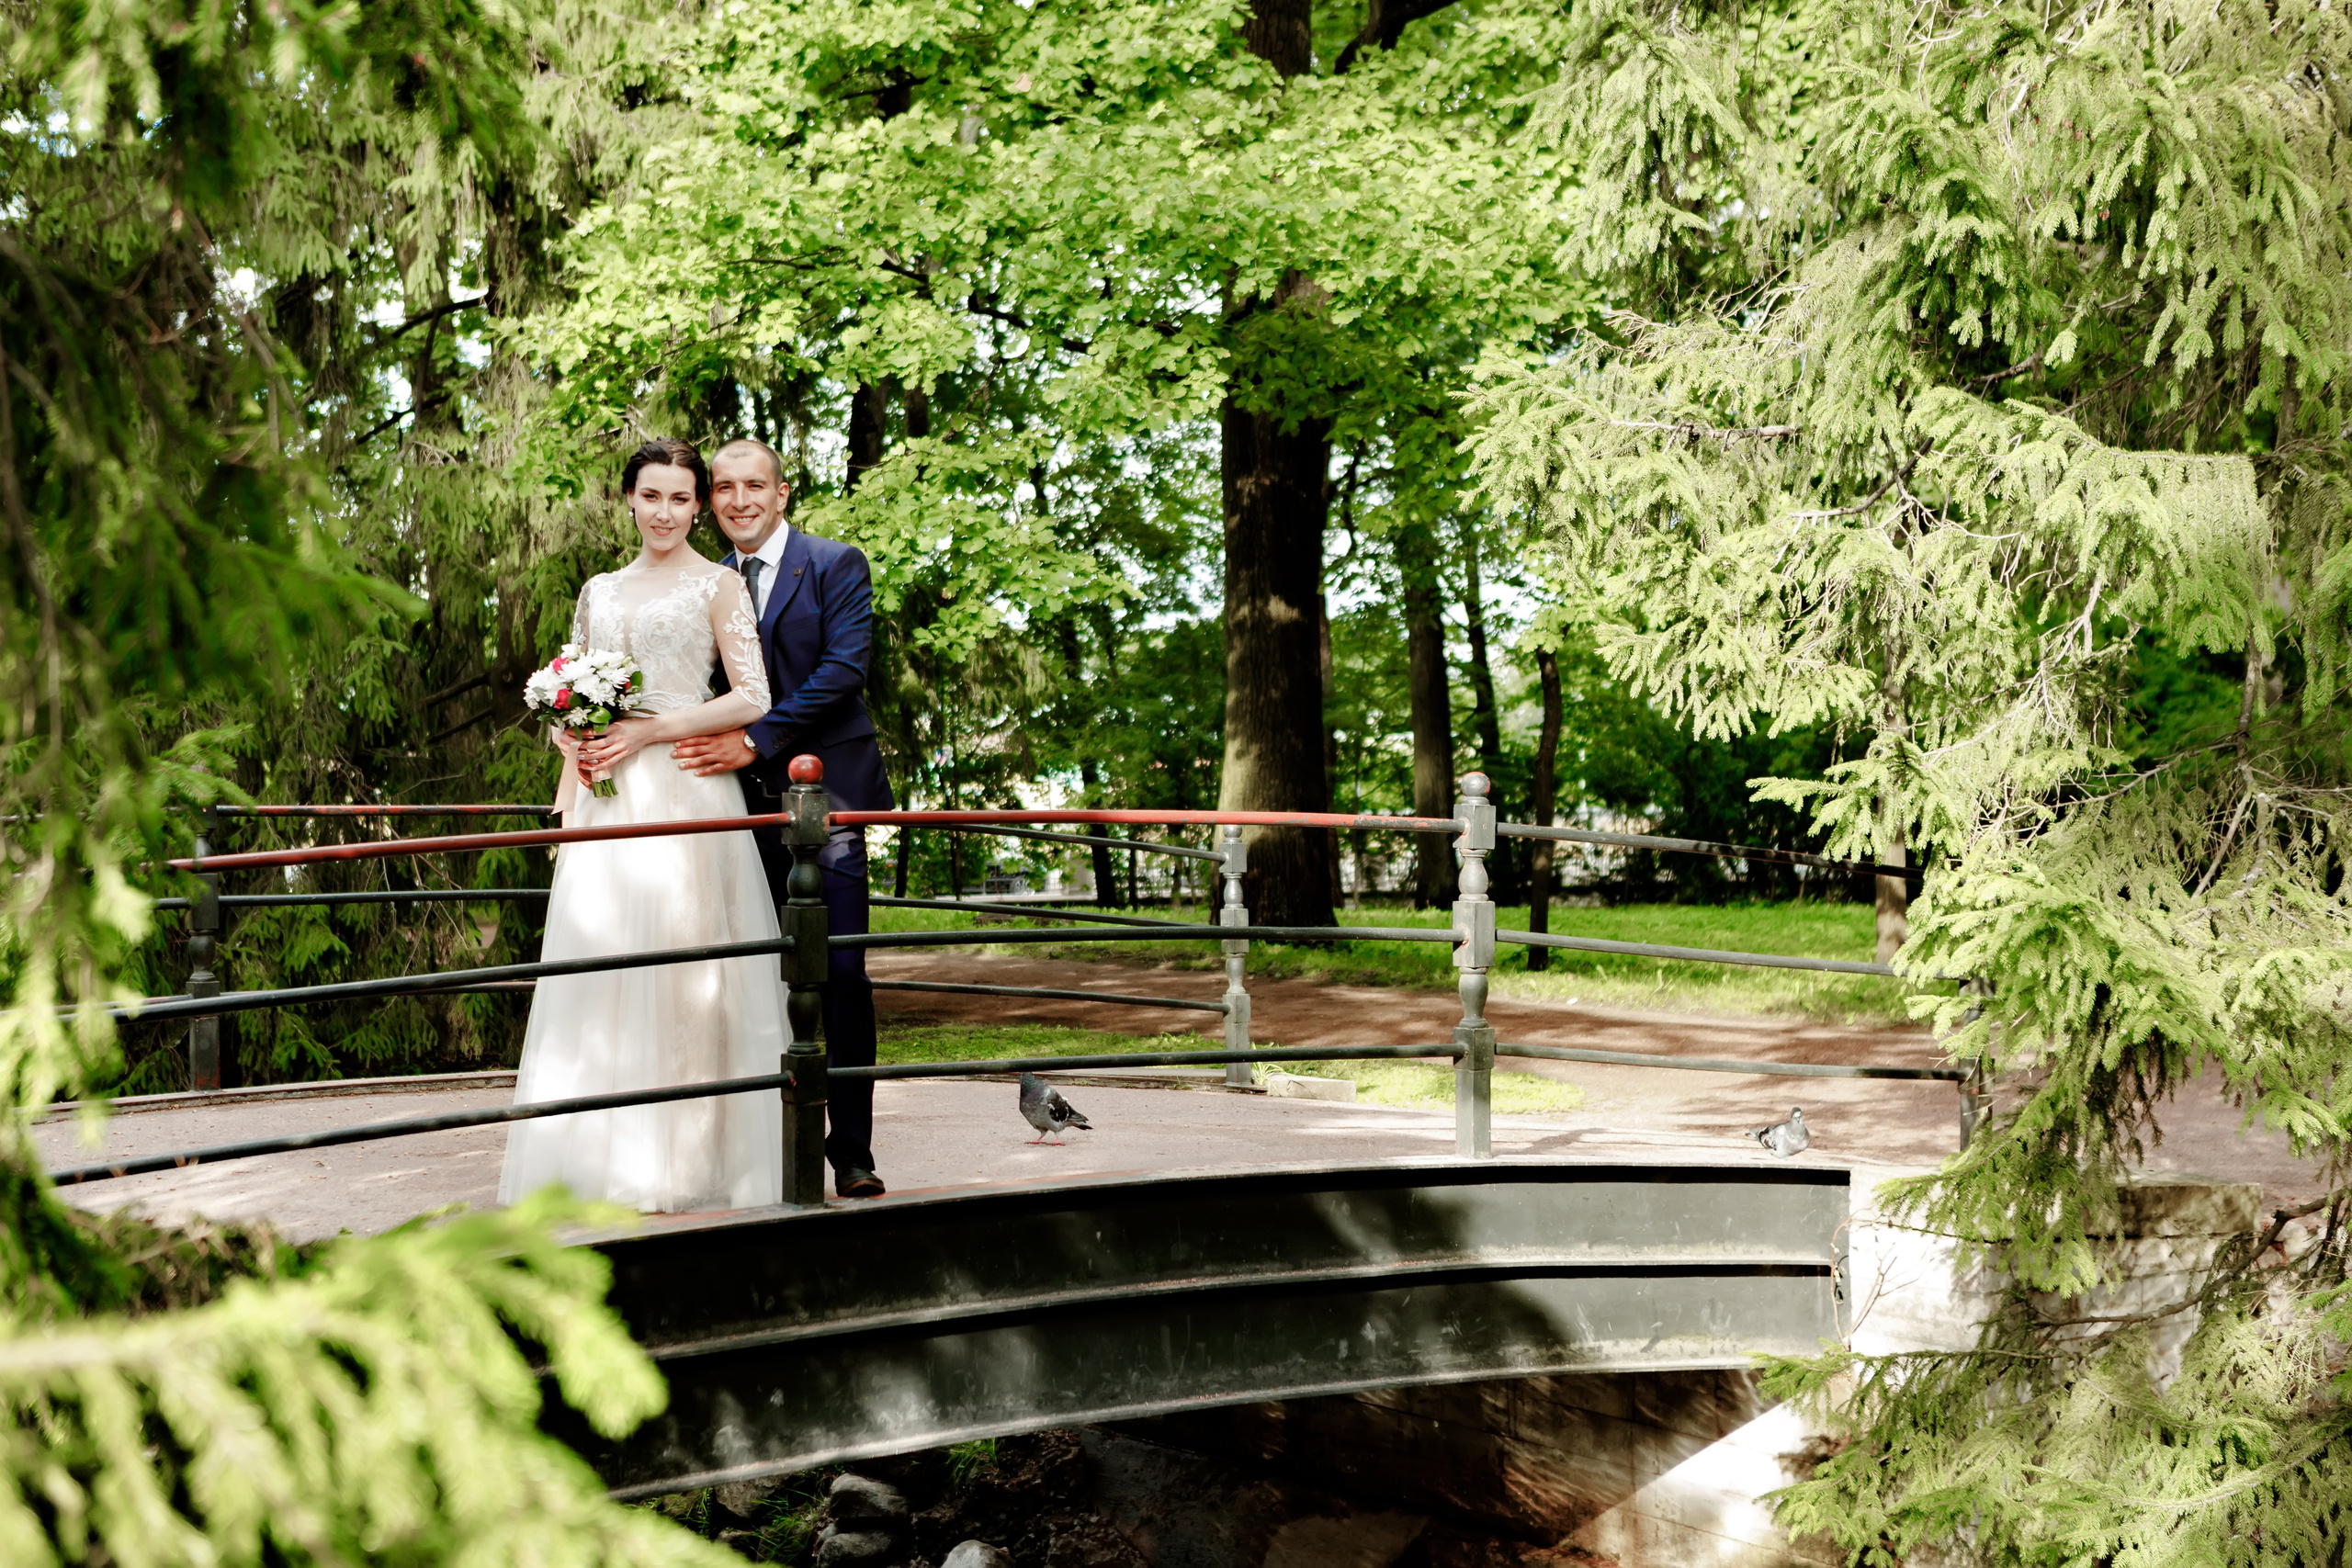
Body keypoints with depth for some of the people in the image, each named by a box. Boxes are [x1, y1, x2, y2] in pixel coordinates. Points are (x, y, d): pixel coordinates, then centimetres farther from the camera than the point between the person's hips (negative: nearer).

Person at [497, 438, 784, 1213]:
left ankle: (684, 1162, -1)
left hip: (685, 788, -5)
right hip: (606, 797, 5)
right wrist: (569, 784, 8)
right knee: (596, 959, -1)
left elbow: (751, 698, -5)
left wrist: (649, 731, -12)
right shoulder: (599, 591, 19)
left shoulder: (717, 585, 3)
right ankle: (606, 1158, 4)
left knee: (680, 961, -6)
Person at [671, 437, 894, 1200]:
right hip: (749, 803, 5)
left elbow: (843, 669, -11)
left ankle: (851, 1151, -3)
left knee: (841, 972, -8)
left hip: (825, 791, -5)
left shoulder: (835, 565, 0)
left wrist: (754, 741, -16)